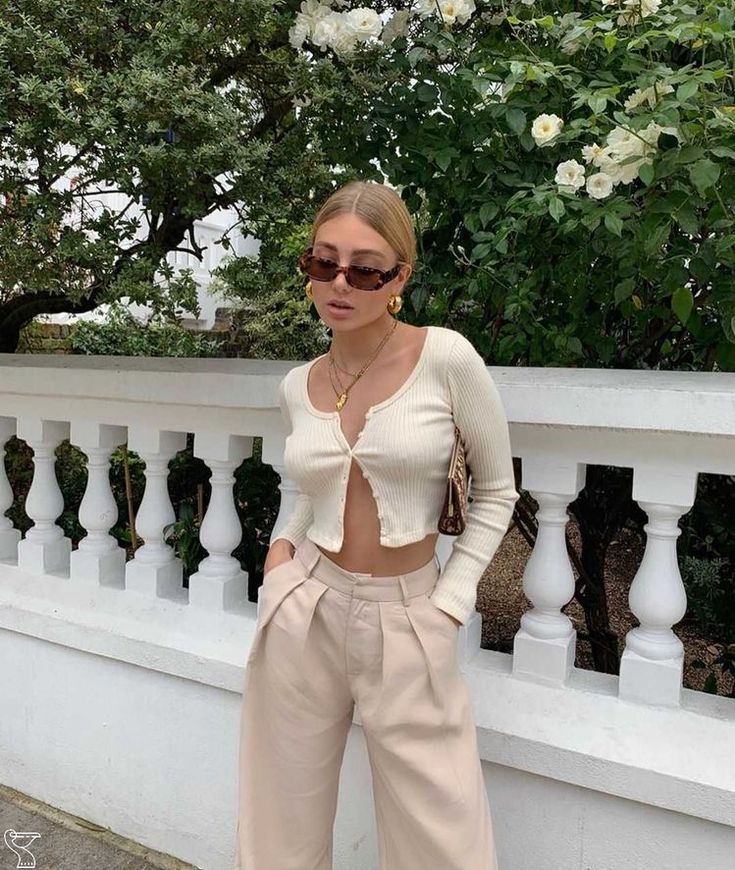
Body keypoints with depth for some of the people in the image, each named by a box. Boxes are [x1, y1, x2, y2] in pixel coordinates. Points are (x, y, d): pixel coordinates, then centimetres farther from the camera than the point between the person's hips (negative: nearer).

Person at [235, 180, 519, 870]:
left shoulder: (445, 357, -10)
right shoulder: (295, 387, 3)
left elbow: (496, 491, -1)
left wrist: (450, 601, -5)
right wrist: (282, 542, 3)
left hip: (409, 623, -3)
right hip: (304, 613, 4)